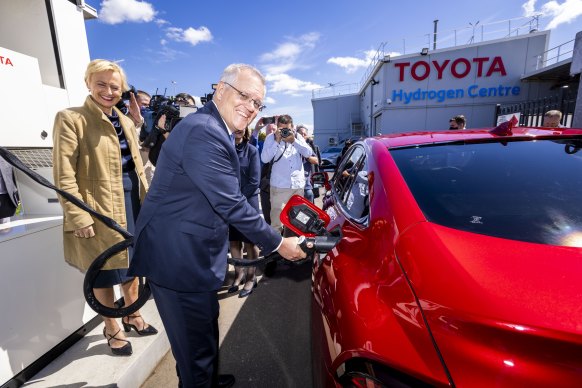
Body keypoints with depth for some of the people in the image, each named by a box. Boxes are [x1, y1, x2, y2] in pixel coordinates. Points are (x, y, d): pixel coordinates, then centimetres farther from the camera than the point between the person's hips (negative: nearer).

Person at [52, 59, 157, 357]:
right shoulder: (71, 118, -9)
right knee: (105, 269, 8)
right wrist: (79, 217, -19)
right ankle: (112, 329, 31)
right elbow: (64, 175, -14)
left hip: (132, 198, 7)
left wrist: (147, 197, 11)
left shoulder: (126, 120, 11)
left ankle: (132, 316, 40)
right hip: (101, 204, -6)